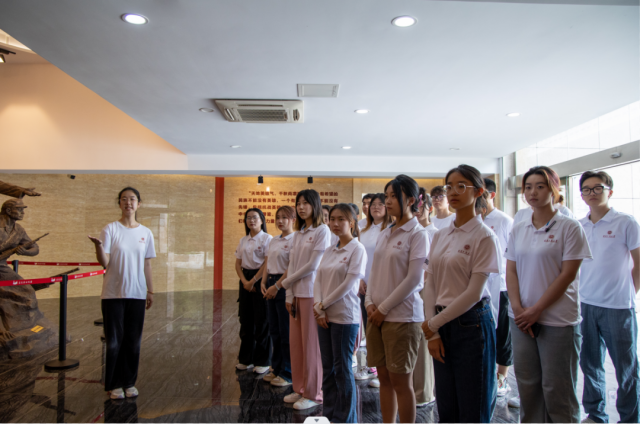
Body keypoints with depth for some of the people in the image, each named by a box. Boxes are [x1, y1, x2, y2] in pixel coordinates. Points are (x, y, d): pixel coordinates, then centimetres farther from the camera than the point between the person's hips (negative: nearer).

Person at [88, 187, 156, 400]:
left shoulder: (146, 233, 6)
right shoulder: (110, 229, -4)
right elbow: (104, 263, -10)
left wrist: (150, 291, 11)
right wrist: (98, 246, -29)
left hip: (137, 294, 3)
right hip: (113, 294, -3)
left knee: (133, 340, 10)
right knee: (115, 340, 4)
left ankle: (129, 382, 24)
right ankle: (114, 384, 19)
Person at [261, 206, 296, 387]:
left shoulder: (294, 239, -10)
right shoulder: (273, 240, 15)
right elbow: (267, 263, 15)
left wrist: (277, 285, -16)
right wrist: (264, 282, 1)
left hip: (285, 286, -8)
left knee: (286, 331, -1)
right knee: (274, 330, 14)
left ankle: (288, 373, 10)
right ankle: (277, 369, 26)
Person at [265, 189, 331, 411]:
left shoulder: (322, 230, -8)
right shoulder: (298, 234, 14)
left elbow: (312, 265, -13)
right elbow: (292, 265, 10)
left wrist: (281, 284, -8)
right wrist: (289, 295, 1)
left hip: (312, 293, -7)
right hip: (297, 293, 7)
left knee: (311, 344, 0)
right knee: (296, 342, 10)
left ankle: (313, 393, 12)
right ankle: (300, 388, 23)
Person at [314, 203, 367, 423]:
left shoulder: (357, 249, -8)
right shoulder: (329, 251, 11)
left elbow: (348, 283, -14)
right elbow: (318, 280, 7)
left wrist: (323, 305, -10)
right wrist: (319, 308, -6)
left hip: (345, 316, -6)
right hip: (324, 316, 6)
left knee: (342, 368, 3)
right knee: (328, 368, 13)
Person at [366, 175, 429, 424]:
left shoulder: (418, 234, -8)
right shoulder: (385, 234, 12)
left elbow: (413, 279, -13)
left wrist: (383, 308, -12)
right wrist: (370, 303, 0)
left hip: (402, 316, -6)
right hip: (377, 314, 6)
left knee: (401, 381, 2)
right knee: (384, 377, 14)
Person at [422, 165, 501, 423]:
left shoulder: (484, 236, -9)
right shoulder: (440, 236, 9)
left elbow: (474, 293, -13)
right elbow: (430, 285, 7)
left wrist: (434, 323, -8)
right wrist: (432, 332, 0)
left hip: (471, 324, -5)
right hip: (442, 326, 6)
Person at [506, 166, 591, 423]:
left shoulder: (569, 227, -6)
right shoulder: (518, 230, 9)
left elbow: (568, 274, -11)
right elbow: (511, 271, 8)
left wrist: (536, 310, -13)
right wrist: (517, 308, -6)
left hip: (557, 320, -4)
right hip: (521, 319, 5)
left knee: (557, 390, 4)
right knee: (527, 385, 12)